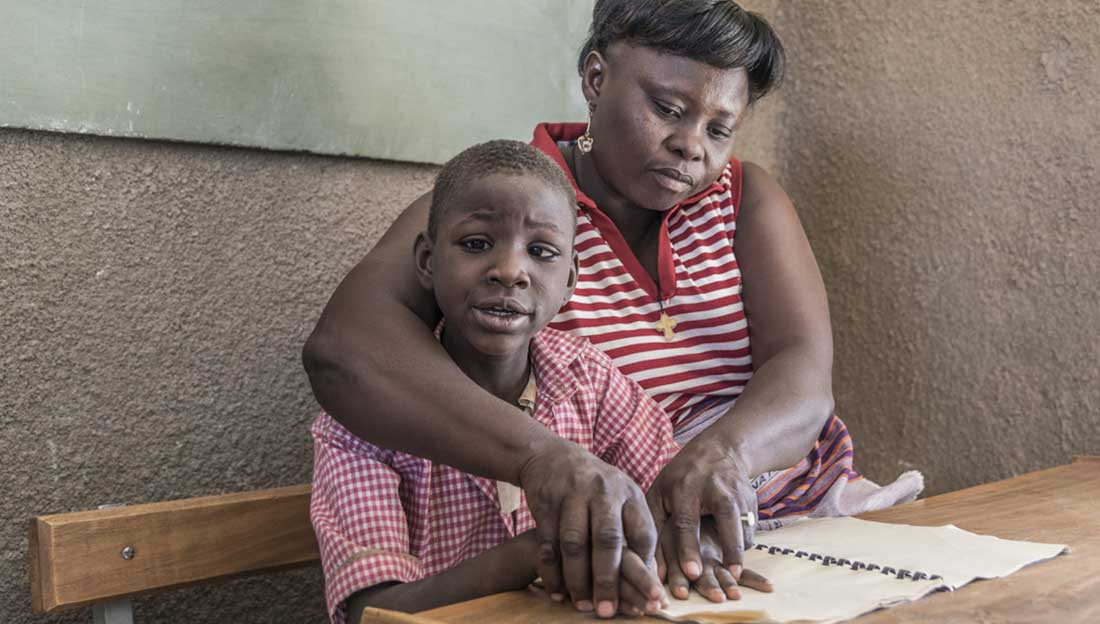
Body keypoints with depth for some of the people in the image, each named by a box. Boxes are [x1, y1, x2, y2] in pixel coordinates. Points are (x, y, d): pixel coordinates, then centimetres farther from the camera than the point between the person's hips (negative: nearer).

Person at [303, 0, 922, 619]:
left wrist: (724, 450, -31)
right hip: (604, 561, -2)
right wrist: (544, 455, -41)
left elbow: (804, 380, -8)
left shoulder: (746, 197, 6)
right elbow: (343, 345, -25)